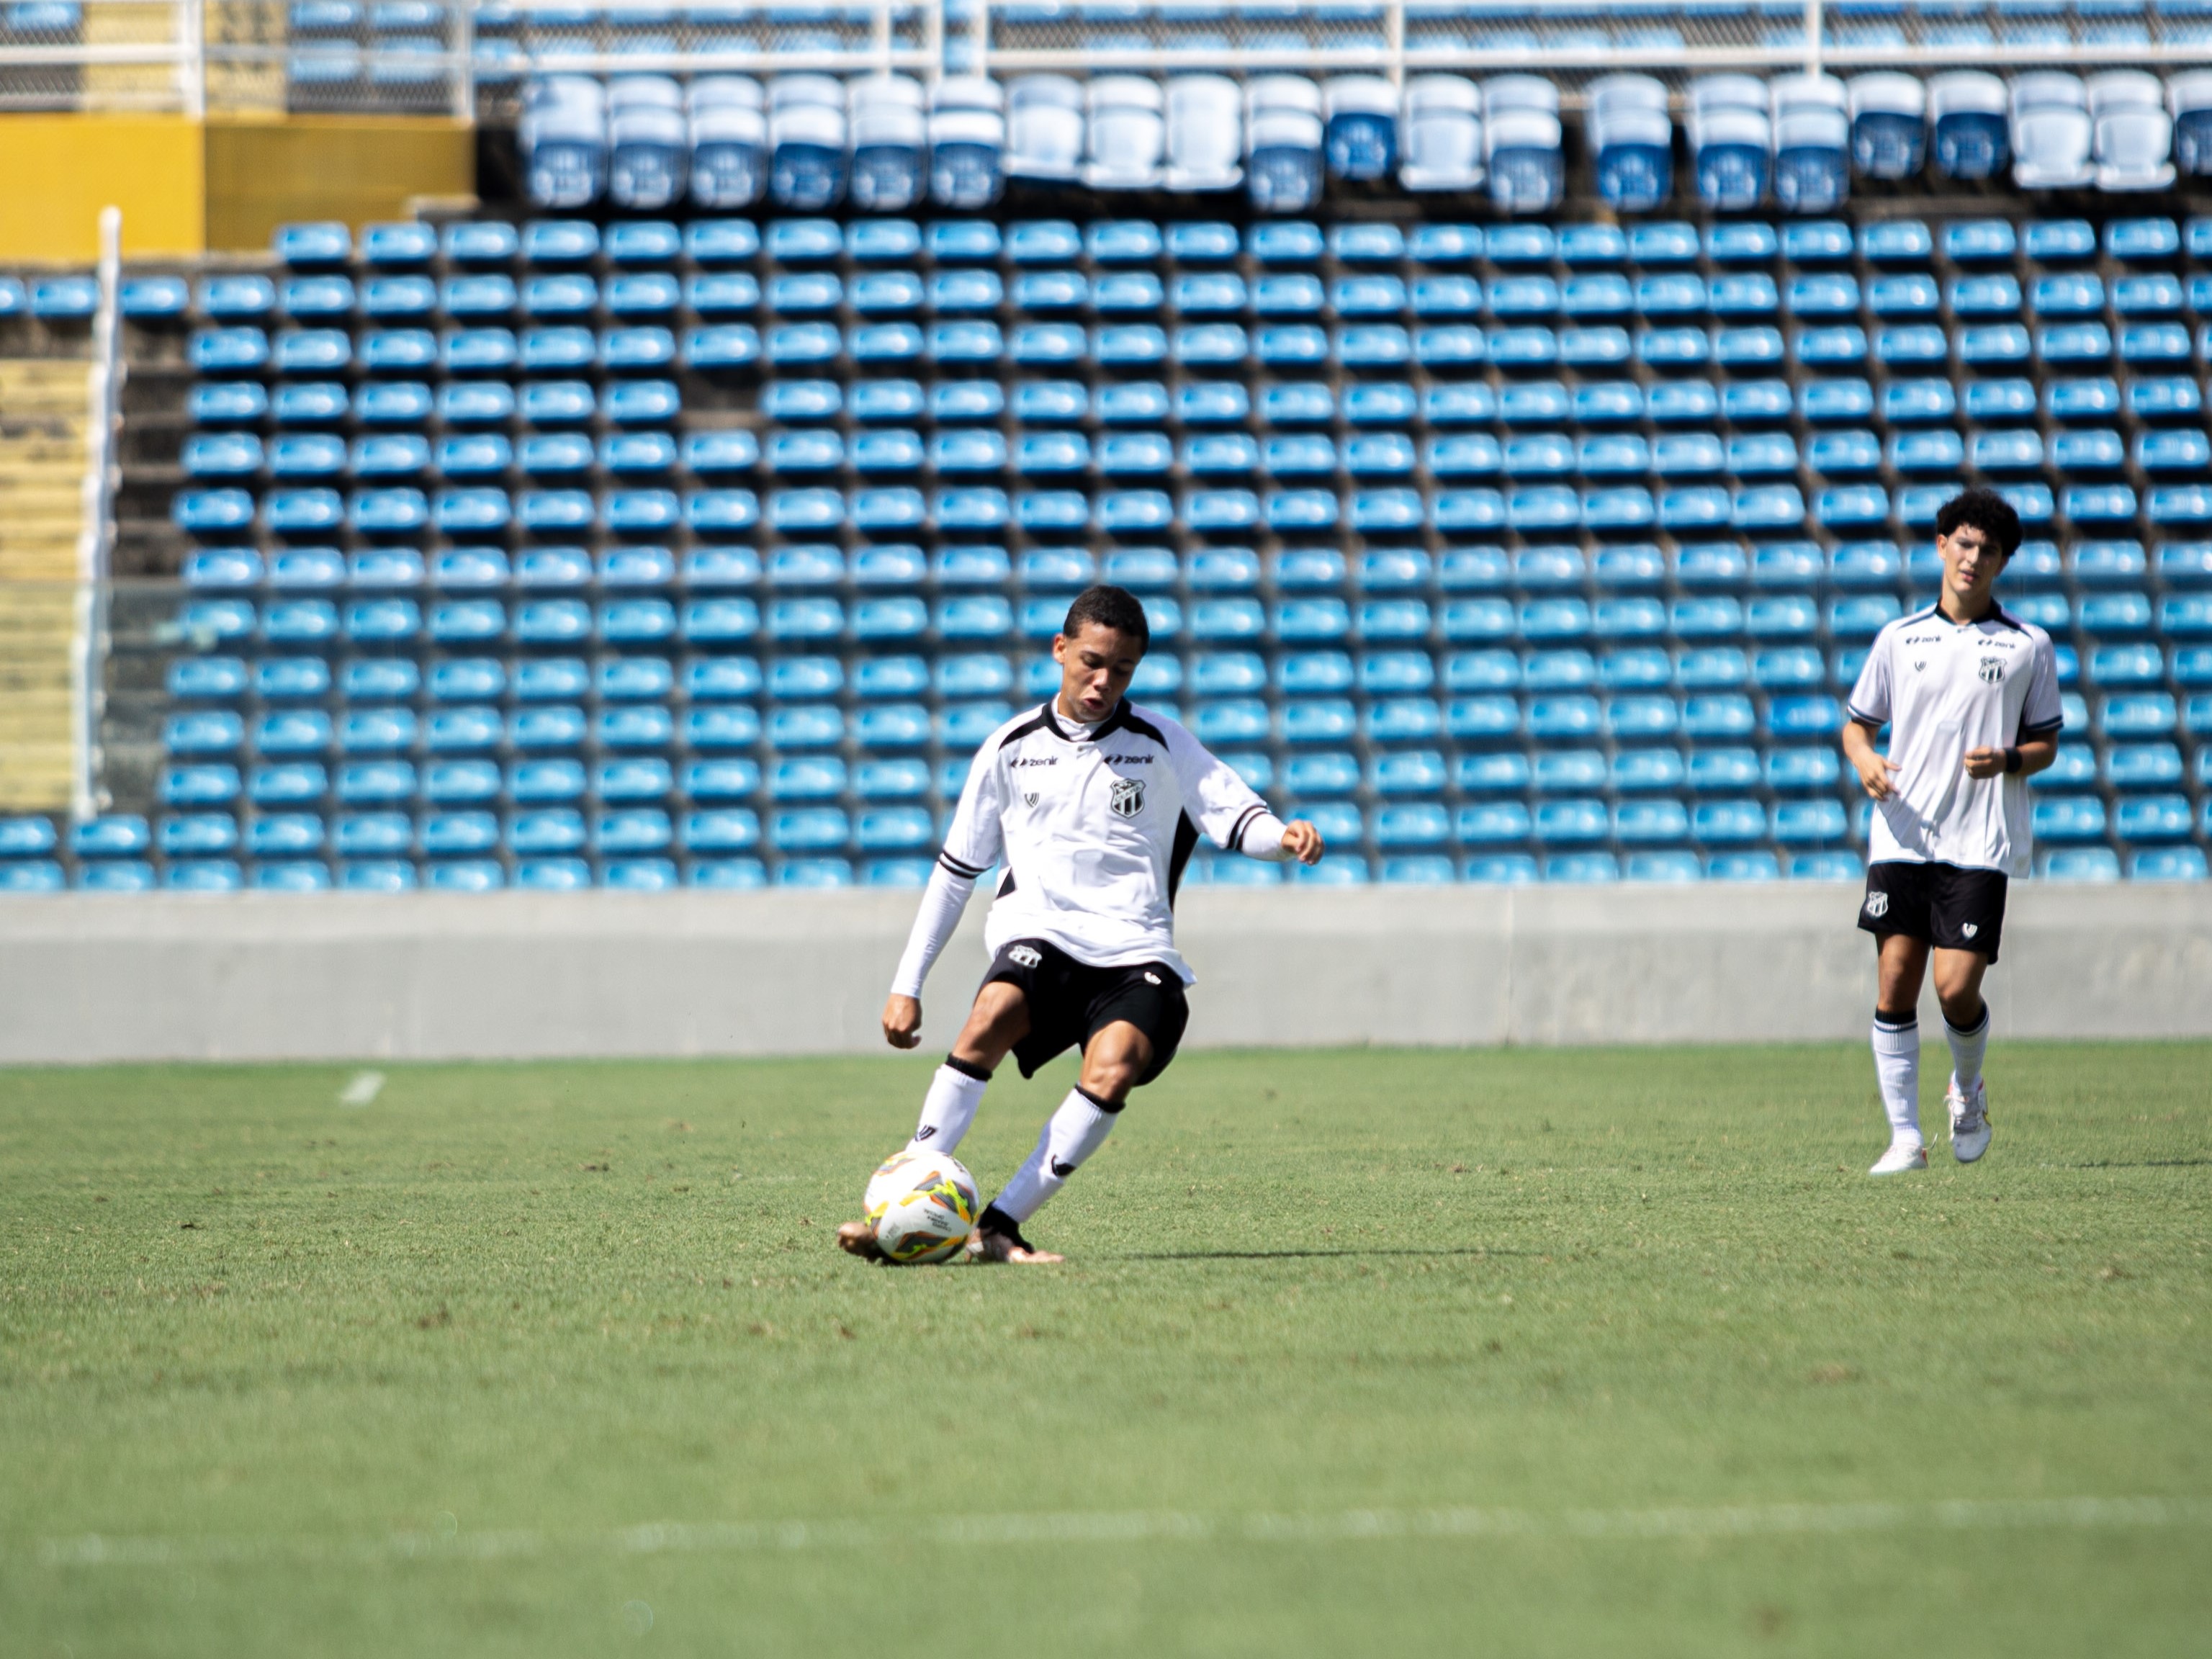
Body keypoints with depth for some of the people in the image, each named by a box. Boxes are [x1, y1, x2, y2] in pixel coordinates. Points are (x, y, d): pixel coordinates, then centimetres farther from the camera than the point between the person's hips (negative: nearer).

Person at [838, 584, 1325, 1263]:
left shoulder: (1162, 744, 10)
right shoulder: (1010, 749, 13)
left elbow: (1237, 819, 1)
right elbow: (956, 870, 18)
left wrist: (1283, 835, -24)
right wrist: (906, 985, 15)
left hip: (1135, 951, 0)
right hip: (1039, 934, 0)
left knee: (1112, 1073, -31)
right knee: (990, 1020, -33)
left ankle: (1000, 1226, -29)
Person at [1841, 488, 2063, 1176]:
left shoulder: (2029, 646, 6)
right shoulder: (1898, 638, 9)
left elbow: (2046, 743, 10)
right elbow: (1858, 722, 15)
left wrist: (2008, 761, -12)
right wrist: (1866, 762, -7)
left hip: (1980, 842, -2)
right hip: (1903, 835, 2)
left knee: (1957, 988, -10)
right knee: (1896, 987, -4)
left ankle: (1968, 1093, 21)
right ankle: (1906, 1138, 2)